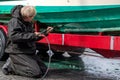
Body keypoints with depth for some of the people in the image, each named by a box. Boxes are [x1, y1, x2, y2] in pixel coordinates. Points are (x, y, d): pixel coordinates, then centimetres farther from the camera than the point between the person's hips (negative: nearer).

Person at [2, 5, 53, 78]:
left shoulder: (28, 23, 14)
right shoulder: (15, 21, -13)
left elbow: (33, 38, 23)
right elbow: (13, 36, -29)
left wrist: (45, 33, 11)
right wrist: (32, 35, -30)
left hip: (29, 52, 9)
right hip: (17, 52, -9)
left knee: (44, 69, 4)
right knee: (36, 73, -20)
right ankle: (10, 66, -4)